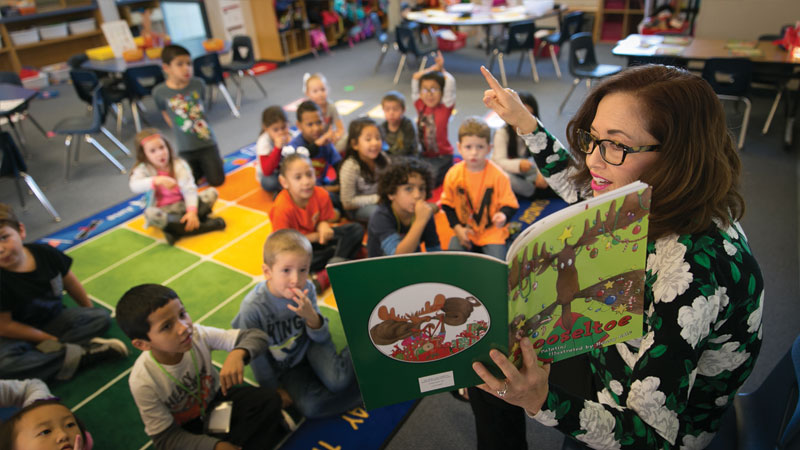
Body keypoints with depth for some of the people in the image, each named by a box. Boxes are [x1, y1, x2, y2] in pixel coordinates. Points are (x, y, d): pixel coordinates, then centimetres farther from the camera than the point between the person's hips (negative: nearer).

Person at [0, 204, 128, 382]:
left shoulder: (45, 253, -13)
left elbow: (71, 284, 4)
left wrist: (90, 311, 13)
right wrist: (49, 339, -13)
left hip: (55, 319, 5)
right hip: (21, 334, -4)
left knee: (102, 317, -16)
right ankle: (81, 355, -29)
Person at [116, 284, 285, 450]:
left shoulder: (198, 335, -24)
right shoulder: (143, 382, -28)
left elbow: (257, 336, -22)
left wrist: (237, 354, -45)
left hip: (216, 399, 3)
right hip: (185, 429, -2)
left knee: (269, 399, -18)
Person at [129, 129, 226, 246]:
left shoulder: (179, 165, -6)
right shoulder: (143, 169, -6)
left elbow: (189, 189, -15)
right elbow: (134, 186, -27)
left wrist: (192, 211, -30)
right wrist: (156, 180, -45)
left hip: (183, 205, 1)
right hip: (163, 210, -1)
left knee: (212, 192, -19)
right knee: (150, 214, -36)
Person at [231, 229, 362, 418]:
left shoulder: (306, 289, -21)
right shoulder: (253, 308, -26)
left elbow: (322, 338, -11)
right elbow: (256, 357, -10)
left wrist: (311, 316, -32)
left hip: (309, 346, 0)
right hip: (285, 367, 0)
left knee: (338, 381, -27)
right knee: (310, 406, -22)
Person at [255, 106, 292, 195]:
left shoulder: (290, 136, -13)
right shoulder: (263, 142, -22)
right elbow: (267, 171, -33)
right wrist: (277, 148, -40)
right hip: (269, 176, -3)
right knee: (270, 182, -38)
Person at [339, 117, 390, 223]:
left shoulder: (383, 159, -9)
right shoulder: (350, 167, -24)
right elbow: (347, 203, -19)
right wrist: (378, 198, -21)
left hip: (379, 202, 6)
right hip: (356, 209, -5)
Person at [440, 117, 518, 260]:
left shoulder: (498, 175, -14)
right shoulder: (453, 174, -8)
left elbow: (509, 203, -9)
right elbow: (448, 204, 2)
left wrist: (503, 215, -32)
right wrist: (457, 227, -8)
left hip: (492, 232, -1)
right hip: (464, 230, 2)